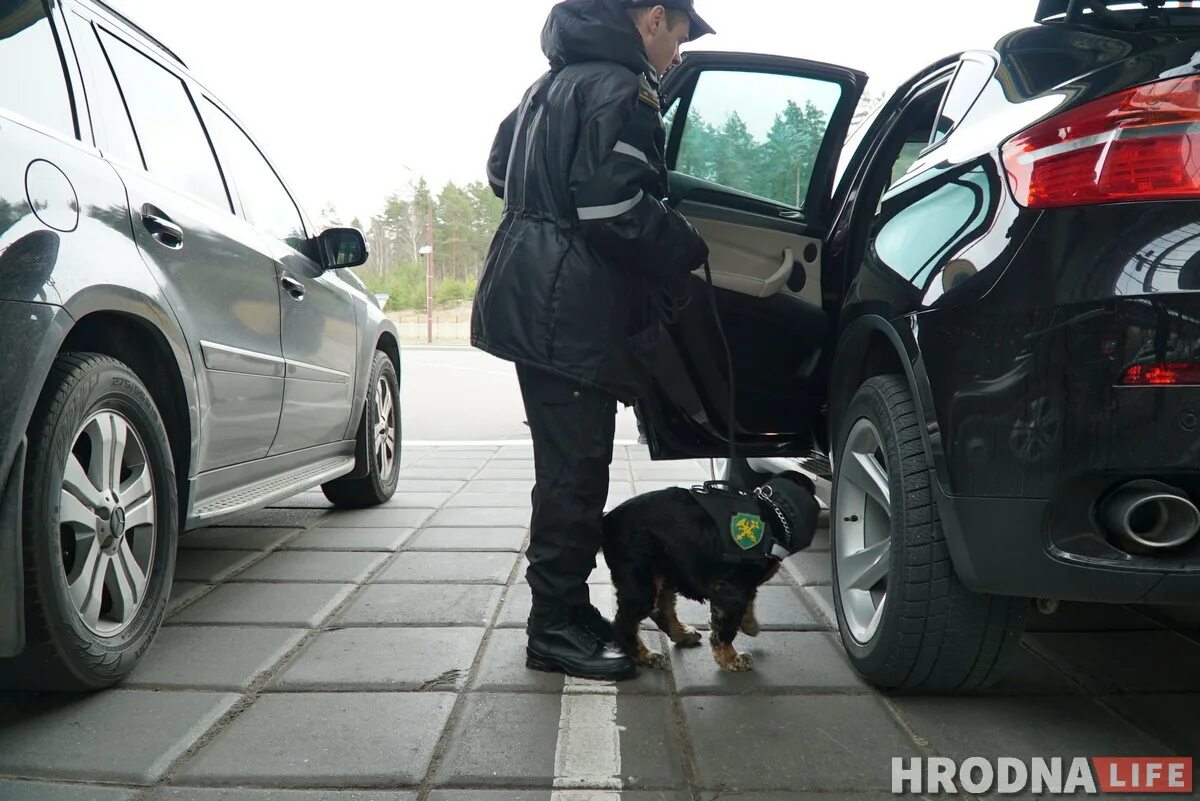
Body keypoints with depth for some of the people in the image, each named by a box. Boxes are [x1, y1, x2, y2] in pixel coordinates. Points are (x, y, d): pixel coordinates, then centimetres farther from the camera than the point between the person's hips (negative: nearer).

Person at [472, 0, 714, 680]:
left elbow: (502, 169, 29)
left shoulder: (558, 80, 20)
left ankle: (566, 609, 24)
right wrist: (692, 252, -8)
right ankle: (557, 627, 5)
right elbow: (618, 211, -21)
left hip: (539, 303, 10)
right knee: (574, 470, -4)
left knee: (569, 467, 15)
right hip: (572, 315, -10)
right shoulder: (620, 89, -12)